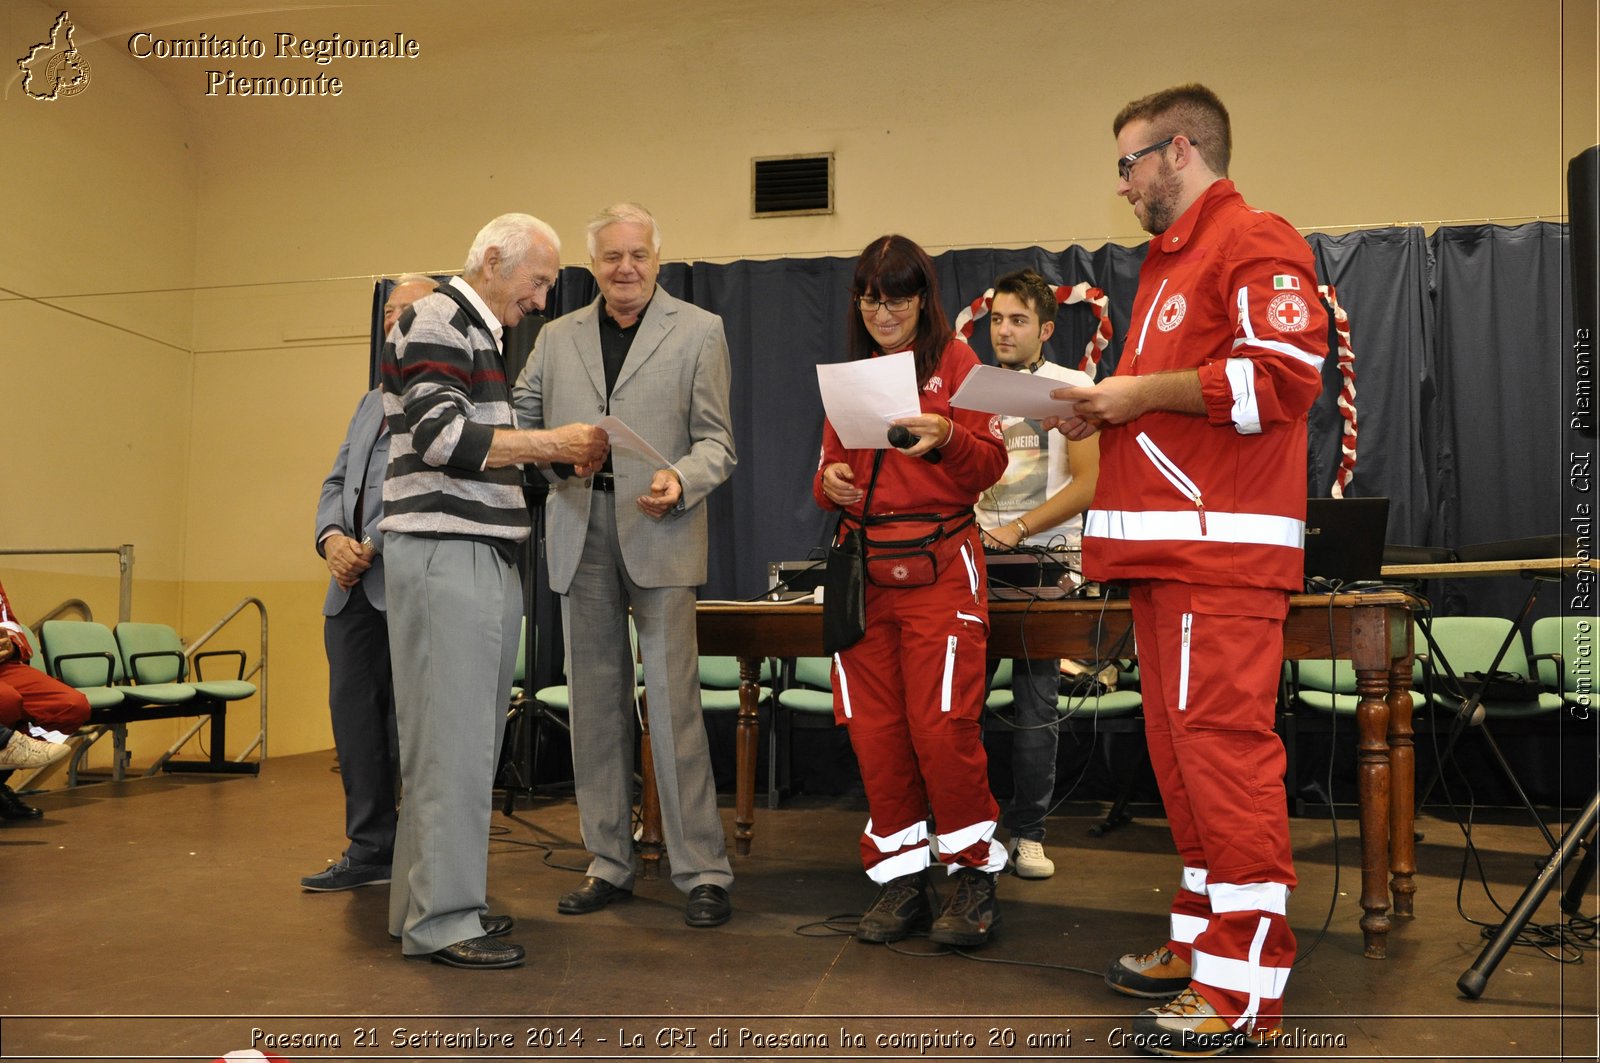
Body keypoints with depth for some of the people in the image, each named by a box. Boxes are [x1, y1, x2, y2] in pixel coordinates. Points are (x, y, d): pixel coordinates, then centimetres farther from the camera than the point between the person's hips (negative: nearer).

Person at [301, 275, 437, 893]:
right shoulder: (372, 401, 25)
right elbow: (337, 482, 20)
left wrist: (375, 543, -15)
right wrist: (332, 536, -1)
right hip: (353, 588, 8)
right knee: (355, 721, 9)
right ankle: (370, 849, 20)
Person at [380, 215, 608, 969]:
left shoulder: (481, 334, 22)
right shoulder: (435, 322, -8)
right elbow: (439, 438, -18)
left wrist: (554, 456, 10)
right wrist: (549, 444, -14)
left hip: (484, 555, 10)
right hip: (441, 553, -10)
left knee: (469, 734, 12)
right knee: (453, 736, -7)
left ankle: (424, 899, 21)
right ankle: (441, 920, 0)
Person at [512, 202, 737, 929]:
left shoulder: (699, 331, 5)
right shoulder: (557, 337, 15)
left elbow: (716, 440, 0)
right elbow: (516, 420, 15)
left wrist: (681, 481, -19)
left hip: (658, 533, -4)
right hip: (580, 533, 4)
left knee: (672, 703, -7)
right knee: (595, 702, 9)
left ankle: (702, 871, 1)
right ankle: (608, 863, 20)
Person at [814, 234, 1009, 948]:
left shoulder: (954, 361, 4)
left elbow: (990, 468, -3)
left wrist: (948, 437, -22)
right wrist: (830, 482, -4)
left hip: (939, 564, -4)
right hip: (865, 566, 5)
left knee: (941, 725, -10)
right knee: (874, 728, 3)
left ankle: (975, 876, 7)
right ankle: (903, 879, 15)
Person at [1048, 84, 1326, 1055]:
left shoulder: (1255, 243, -5)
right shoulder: (1168, 260, 25)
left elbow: (1283, 375, -19)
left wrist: (1144, 391, -12)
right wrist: (1106, 412, 14)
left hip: (1224, 551, -10)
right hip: (1165, 552, 10)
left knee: (1224, 745, -10)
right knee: (1181, 747, 11)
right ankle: (1203, 942, 21)